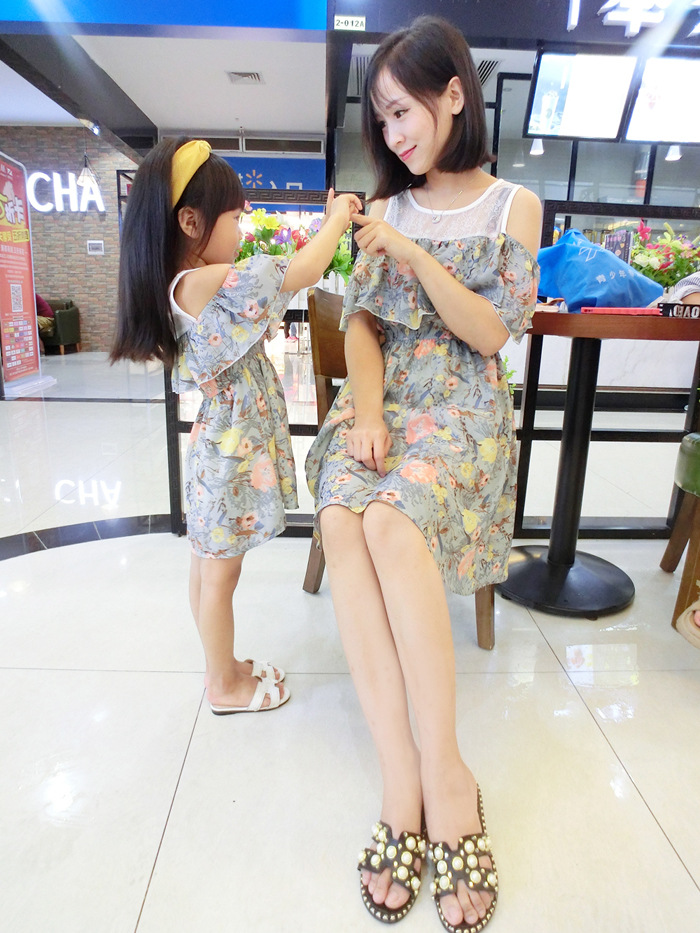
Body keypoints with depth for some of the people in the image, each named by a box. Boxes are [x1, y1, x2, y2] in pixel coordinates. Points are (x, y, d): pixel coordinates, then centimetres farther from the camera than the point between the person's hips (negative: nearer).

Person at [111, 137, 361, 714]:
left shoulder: (182, 285, 6)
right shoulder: (207, 283, -22)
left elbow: (274, 281, 15)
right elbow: (303, 272, -20)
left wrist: (327, 230, 11)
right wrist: (338, 218, -2)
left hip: (220, 443, 10)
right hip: (232, 450, -10)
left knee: (208, 567, 20)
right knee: (220, 575, 7)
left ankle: (221, 669, 39)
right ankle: (226, 685, 28)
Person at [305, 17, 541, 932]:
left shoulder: (513, 205, 8)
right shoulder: (391, 204, 17)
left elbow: (494, 332, -2)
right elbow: (361, 319, 7)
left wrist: (416, 257, -11)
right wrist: (367, 409, -11)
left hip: (462, 404, -3)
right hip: (384, 394, 3)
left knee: (390, 524, -35)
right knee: (341, 520, -31)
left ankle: (441, 772, -22)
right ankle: (406, 779, -26)